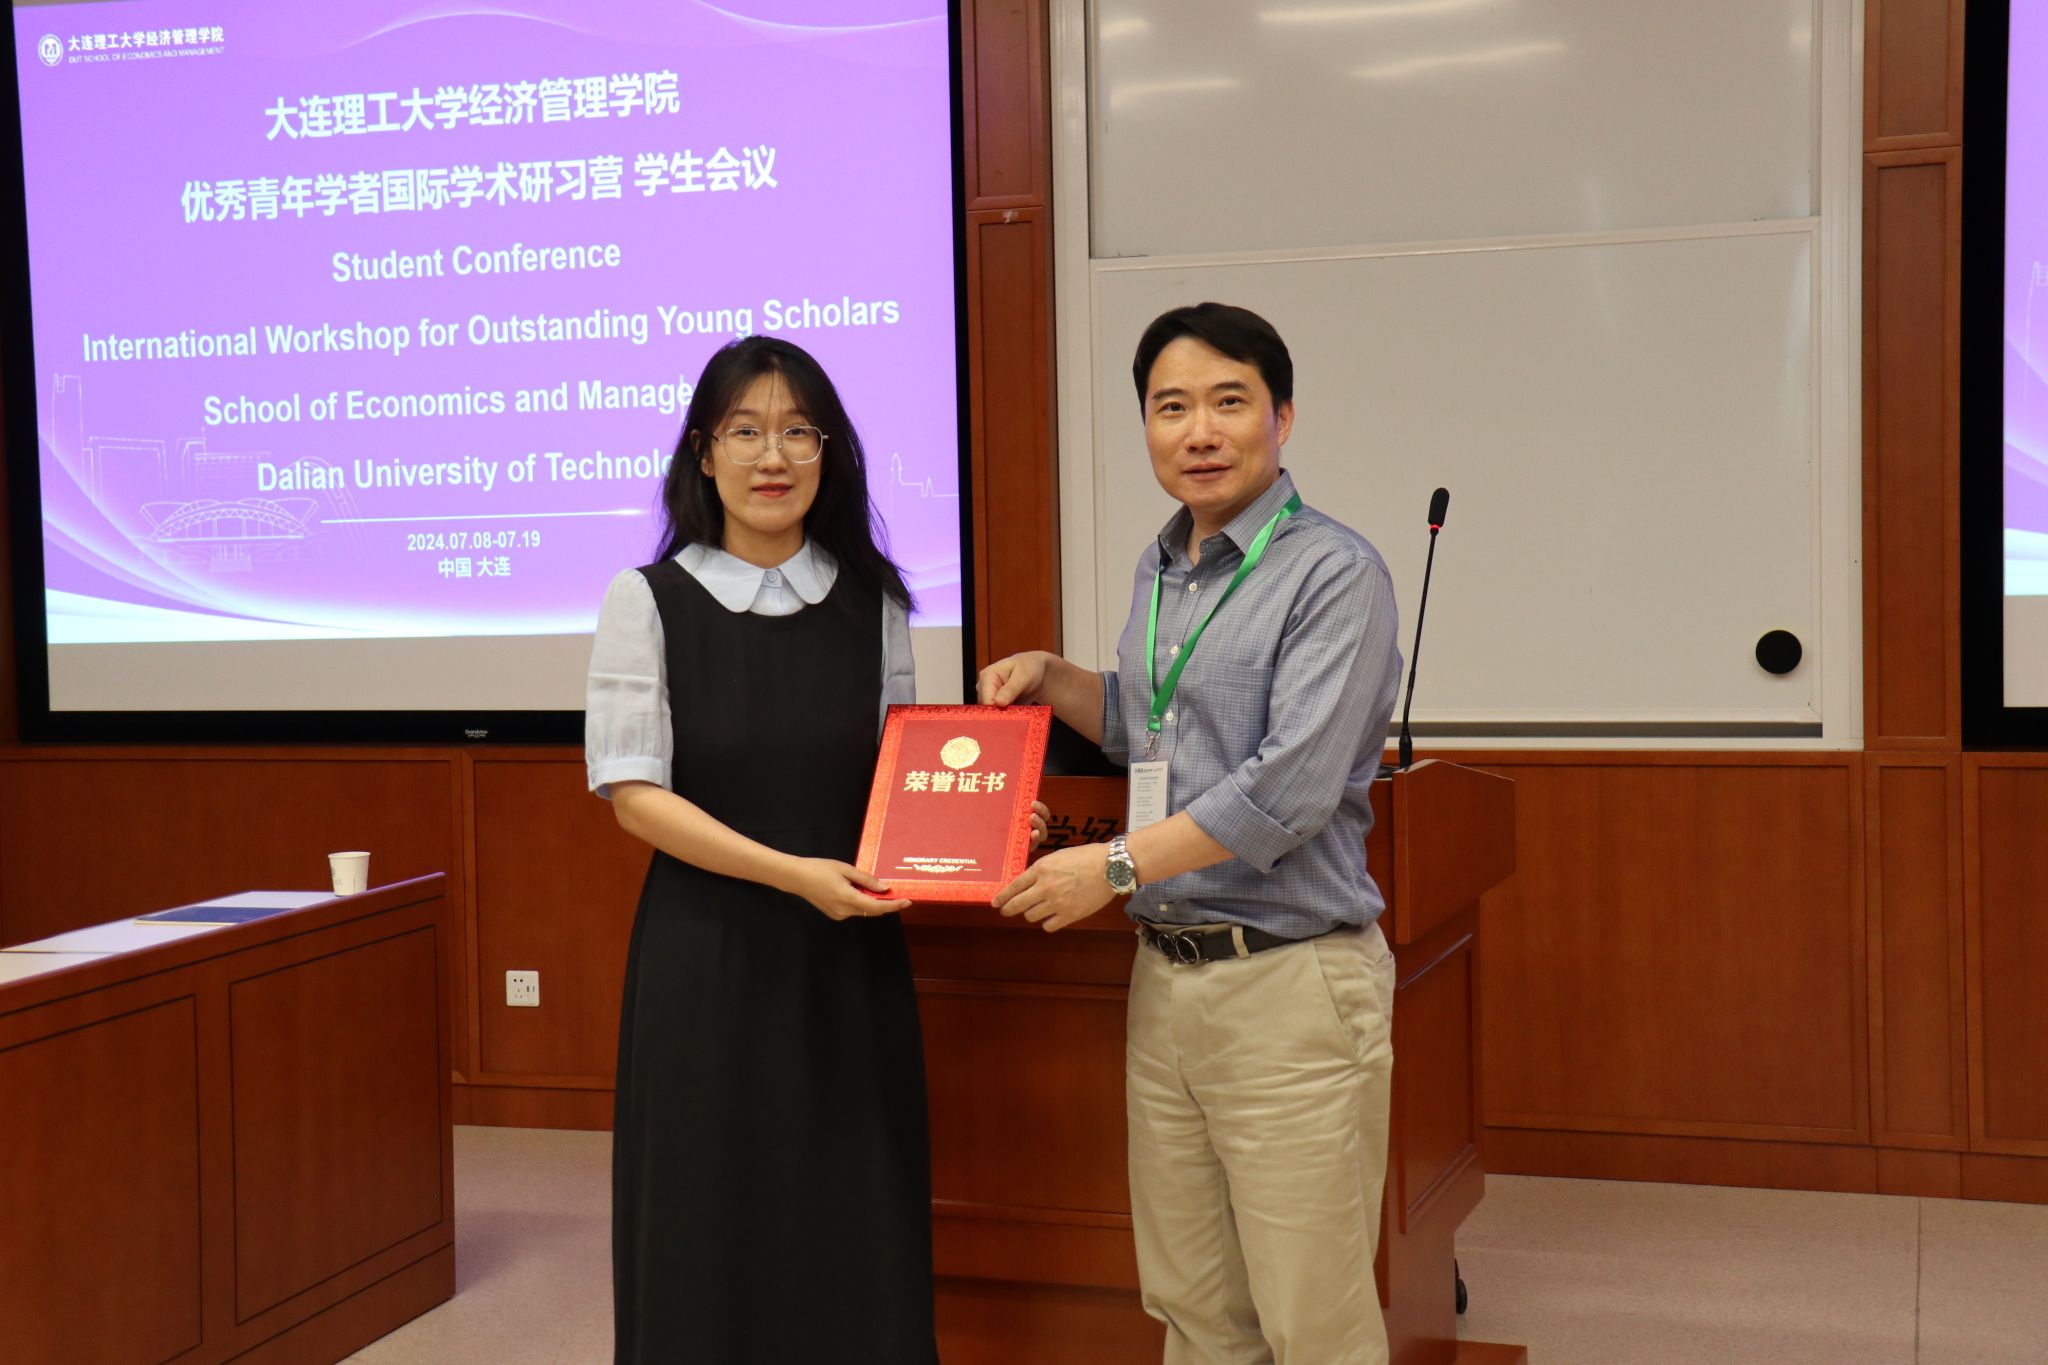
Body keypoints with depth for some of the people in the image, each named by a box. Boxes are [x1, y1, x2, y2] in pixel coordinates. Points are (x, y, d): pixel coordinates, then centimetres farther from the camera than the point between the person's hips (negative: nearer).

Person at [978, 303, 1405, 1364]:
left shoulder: (1334, 574, -12)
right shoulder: (1158, 570, 14)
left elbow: (1291, 788, -20)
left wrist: (1117, 865, -17)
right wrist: (1052, 679, 12)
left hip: (1289, 985, -8)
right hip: (1165, 976, 8)